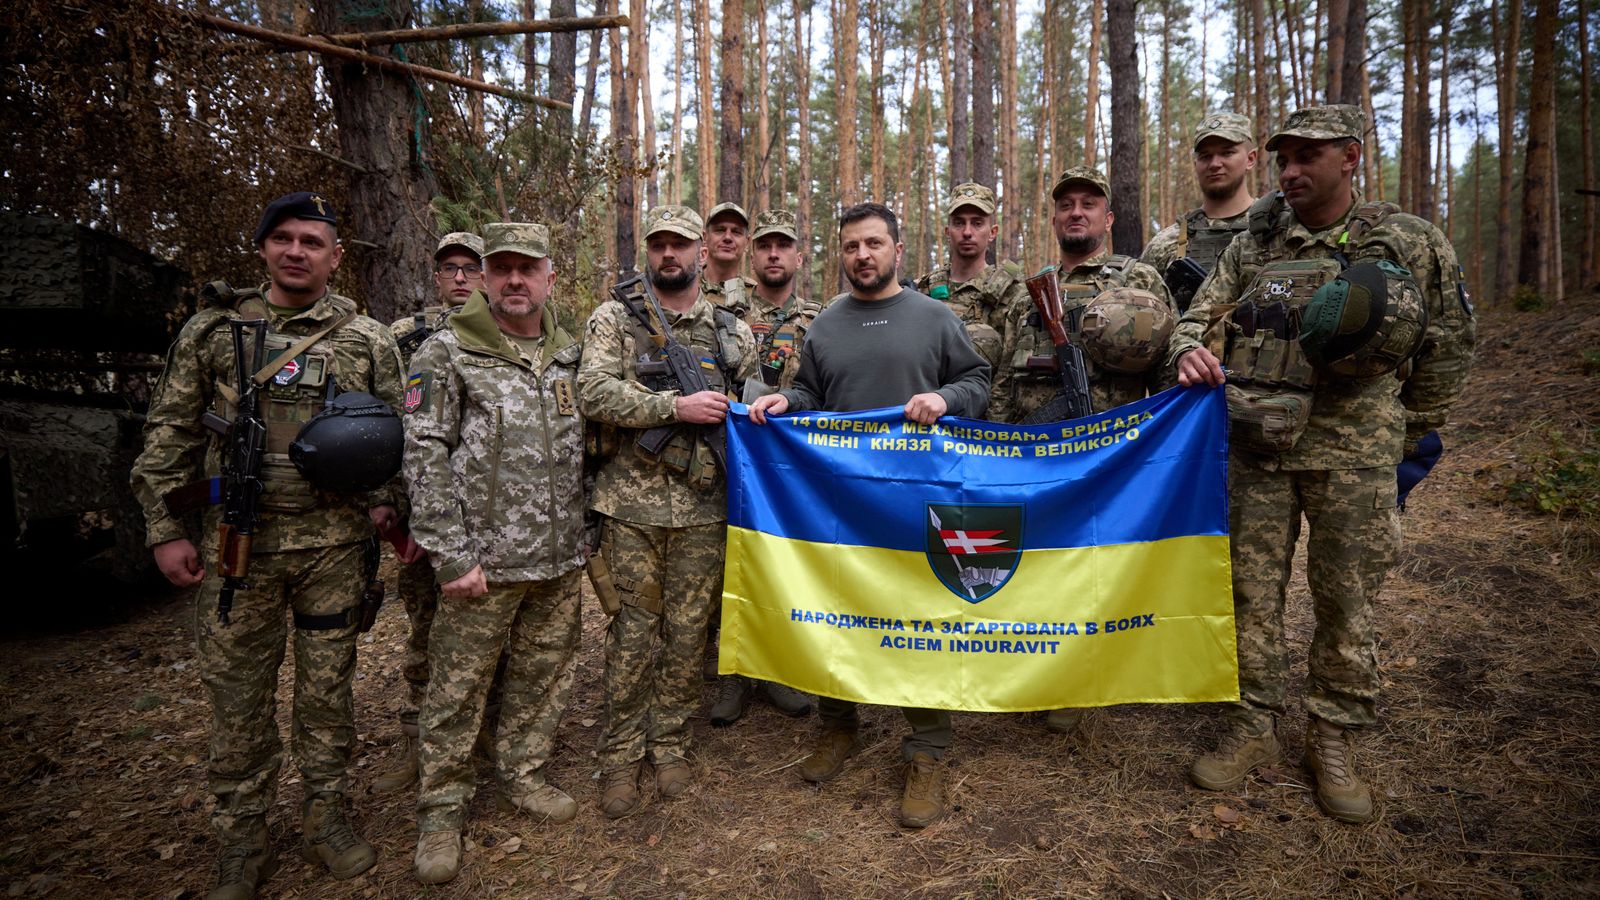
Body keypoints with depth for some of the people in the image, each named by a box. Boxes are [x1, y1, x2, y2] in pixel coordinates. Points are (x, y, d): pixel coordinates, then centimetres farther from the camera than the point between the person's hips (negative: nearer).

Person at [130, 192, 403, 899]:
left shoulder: (369, 339, 4)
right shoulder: (211, 330, 6)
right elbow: (169, 433, 7)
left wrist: (384, 500, -1)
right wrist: (165, 530, 2)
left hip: (334, 542, 0)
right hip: (236, 542, 1)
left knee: (327, 686, 10)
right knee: (236, 694, 8)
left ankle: (326, 817, 27)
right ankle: (243, 842, 24)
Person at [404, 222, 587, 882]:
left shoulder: (569, 355, 11)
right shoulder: (446, 354, -4)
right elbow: (425, 457, -9)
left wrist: (581, 535, 12)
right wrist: (451, 555, -14)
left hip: (560, 559, 5)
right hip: (485, 561, -4)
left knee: (544, 677, 15)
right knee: (458, 686, 5)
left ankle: (524, 775, 35)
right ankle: (441, 809, 22)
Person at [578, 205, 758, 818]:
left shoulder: (732, 332, 12)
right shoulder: (614, 318, 3)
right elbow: (592, 393, -12)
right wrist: (677, 406, -18)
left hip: (704, 506, 2)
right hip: (631, 502, -2)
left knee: (688, 630, 9)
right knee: (632, 630, 6)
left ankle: (671, 744, 27)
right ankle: (622, 755, 22)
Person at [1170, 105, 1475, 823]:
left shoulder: (1414, 245, 2)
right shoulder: (1251, 246, 6)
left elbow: (1447, 347, 10)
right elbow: (1198, 318, 8)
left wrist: (1410, 435, 12)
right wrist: (1190, 353, -16)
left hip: (1353, 455, -1)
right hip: (1256, 448, 2)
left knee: (1346, 603, 7)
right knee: (1251, 590, 6)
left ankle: (1334, 742, 24)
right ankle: (1252, 730, 21)